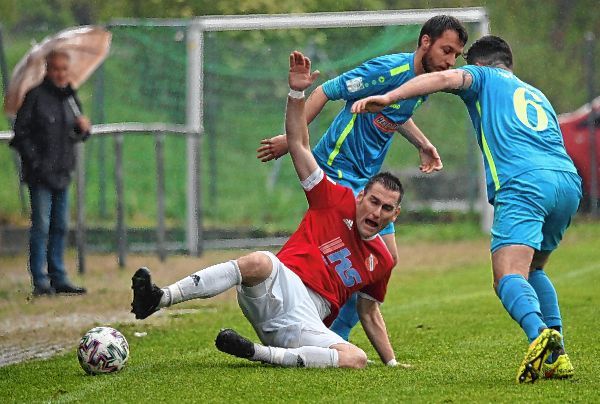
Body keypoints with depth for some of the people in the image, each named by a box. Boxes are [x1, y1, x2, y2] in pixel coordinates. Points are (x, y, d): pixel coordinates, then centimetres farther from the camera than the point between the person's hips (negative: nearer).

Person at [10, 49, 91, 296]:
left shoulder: (70, 97, 12)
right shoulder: (36, 96, -8)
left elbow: (76, 136, 21)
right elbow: (21, 132, -8)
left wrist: (84, 129, -2)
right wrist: (34, 162, -14)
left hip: (62, 173, 7)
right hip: (40, 173, -7)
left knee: (60, 226, 10)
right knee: (41, 225, -7)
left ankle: (59, 278, 17)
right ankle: (40, 281, -5)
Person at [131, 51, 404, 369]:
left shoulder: (381, 260, 22)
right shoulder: (336, 201, 13)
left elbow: (369, 314, 33)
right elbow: (298, 144, 7)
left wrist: (392, 363, 30)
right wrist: (296, 92, -5)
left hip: (306, 325, 3)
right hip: (282, 284, -3)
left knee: (357, 360, -30)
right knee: (259, 262, -41)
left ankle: (257, 352, -33)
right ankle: (158, 299, -51)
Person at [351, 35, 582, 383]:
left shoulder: (485, 77, 21)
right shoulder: (538, 96, 38)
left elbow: (448, 78, 0)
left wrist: (388, 98, -8)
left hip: (524, 182, -6)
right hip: (569, 180, 6)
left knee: (508, 277, -17)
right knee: (532, 270, 25)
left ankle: (540, 334, -46)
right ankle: (557, 357, 11)